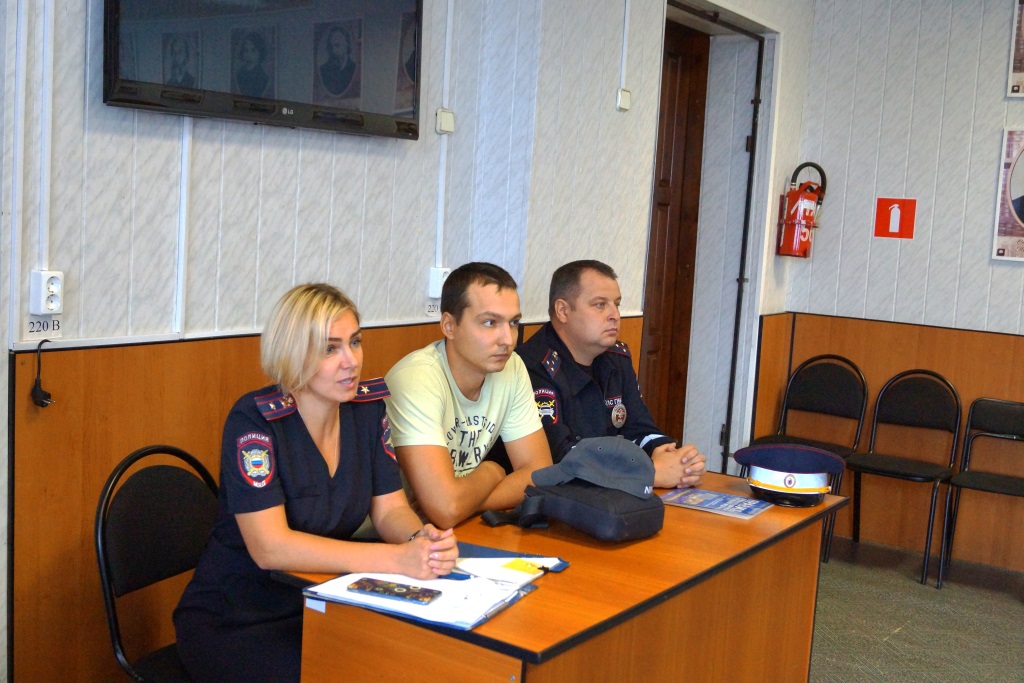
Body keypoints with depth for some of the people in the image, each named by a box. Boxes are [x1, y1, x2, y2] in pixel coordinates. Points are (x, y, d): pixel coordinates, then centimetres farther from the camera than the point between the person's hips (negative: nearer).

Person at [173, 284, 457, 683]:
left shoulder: (368, 408, -1)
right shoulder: (254, 420, -18)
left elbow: (390, 510, 1)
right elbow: (269, 548, -26)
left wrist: (422, 540, -24)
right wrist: (400, 559, -32)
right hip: (234, 622, -5)